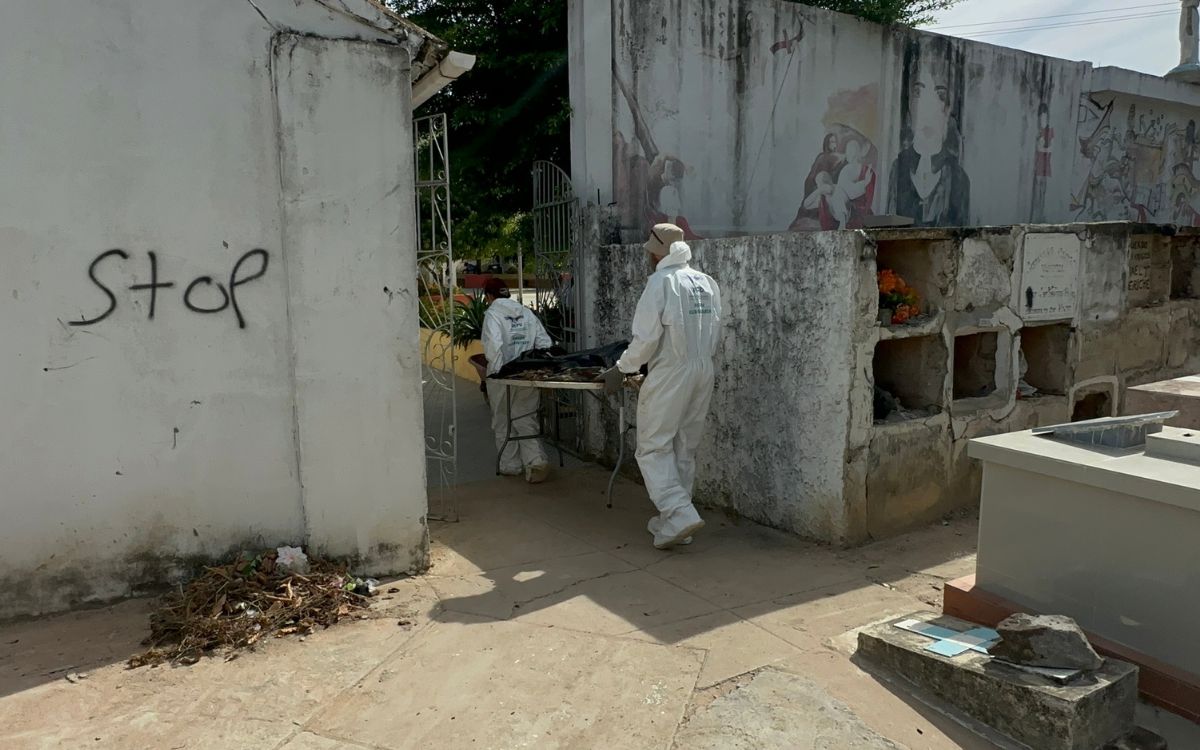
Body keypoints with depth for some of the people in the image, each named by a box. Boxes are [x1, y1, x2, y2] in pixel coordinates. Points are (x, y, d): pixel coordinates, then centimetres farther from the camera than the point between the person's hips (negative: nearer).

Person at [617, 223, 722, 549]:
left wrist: (623, 367, 0)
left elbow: (646, 337, -14)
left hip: (670, 375, -7)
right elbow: (714, 335, 8)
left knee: (654, 448, 2)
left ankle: (679, 514, -11)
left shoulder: (661, 281, -11)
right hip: (703, 372, 7)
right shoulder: (707, 283, 8)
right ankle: (673, 521, 22)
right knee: (685, 449, 14)